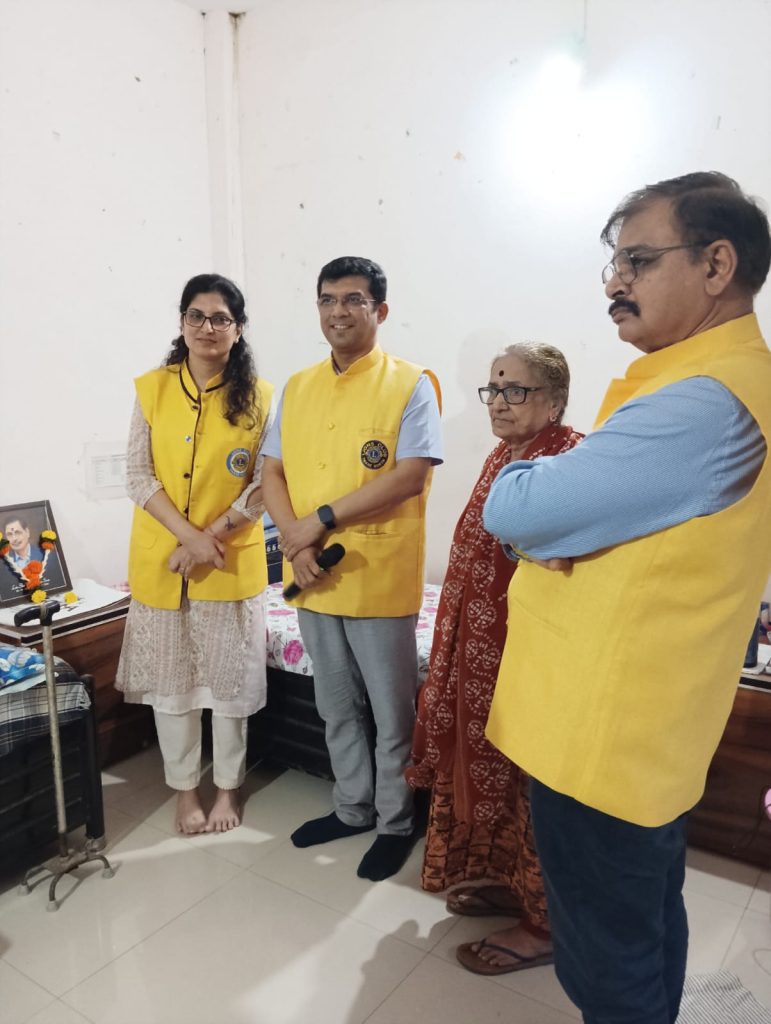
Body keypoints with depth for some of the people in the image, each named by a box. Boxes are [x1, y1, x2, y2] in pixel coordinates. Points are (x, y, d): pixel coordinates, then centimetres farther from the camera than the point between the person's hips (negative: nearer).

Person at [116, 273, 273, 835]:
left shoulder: (258, 396, -4)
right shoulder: (152, 388, 0)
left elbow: (265, 484, -7)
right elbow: (138, 475, -4)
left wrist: (214, 536, -16)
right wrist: (189, 535, -15)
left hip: (232, 563, -1)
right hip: (161, 560, 2)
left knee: (229, 679, 9)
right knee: (171, 679, 11)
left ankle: (228, 787, 30)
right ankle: (186, 788, 31)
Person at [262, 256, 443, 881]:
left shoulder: (410, 385, -7)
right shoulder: (297, 388, 10)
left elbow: (410, 477, -17)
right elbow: (273, 472, 7)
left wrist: (324, 518, -17)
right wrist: (295, 539, -10)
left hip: (380, 578, -5)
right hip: (313, 578, 6)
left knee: (392, 712, 9)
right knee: (337, 708, 19)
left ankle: (396, 822, 30)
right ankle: (353, 808, 39)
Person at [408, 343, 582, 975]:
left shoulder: (569, 463, -18)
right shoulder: (504, 457, 10)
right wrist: (460, 641, 20)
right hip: (481, 648, 9)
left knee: (530, 779, 6)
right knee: (490, 767, 20)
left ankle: (546, 923, 26)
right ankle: (510, 882, 41)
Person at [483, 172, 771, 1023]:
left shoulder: (699, 403, -24)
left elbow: (508, 510, -24)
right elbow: (620, 514, 11)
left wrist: (529, 477, -2)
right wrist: (563, 523, -10)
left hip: (602, 733, -10)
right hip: (647, 725, 10)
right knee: (649, 927, 25)